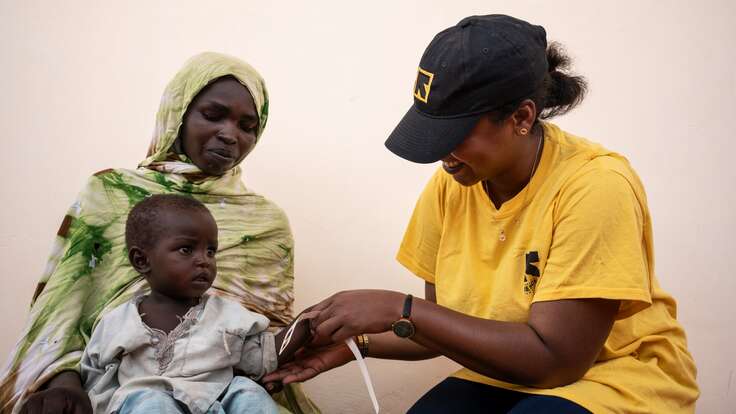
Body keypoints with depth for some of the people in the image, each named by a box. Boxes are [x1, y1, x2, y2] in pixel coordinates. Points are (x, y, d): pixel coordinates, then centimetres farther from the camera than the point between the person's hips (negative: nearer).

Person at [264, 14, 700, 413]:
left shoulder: (594, 186, -24)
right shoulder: (449, 185, -8)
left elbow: (554, 359, -24)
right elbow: (445, 324, 3)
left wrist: (400, 310, -26)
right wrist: (357, 342, -13)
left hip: (616, 377, -4)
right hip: (505, 373, 4)